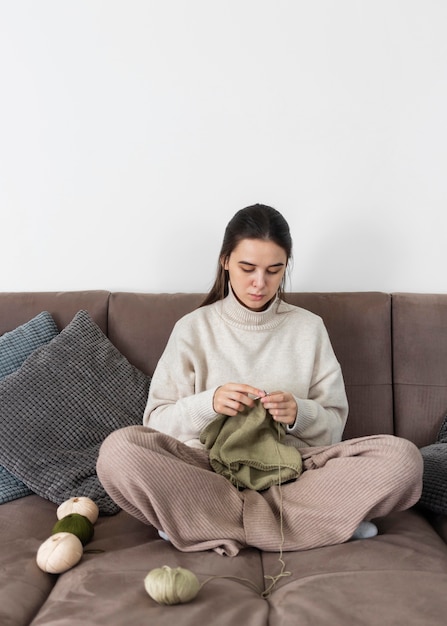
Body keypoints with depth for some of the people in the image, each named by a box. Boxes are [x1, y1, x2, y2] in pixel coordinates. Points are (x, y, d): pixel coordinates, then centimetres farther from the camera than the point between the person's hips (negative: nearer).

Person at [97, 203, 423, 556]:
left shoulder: (309, 328, 9)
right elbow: (157, 420, 3)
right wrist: (208, 404, -16)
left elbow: (333, 424, 9)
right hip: (211, 466, -1)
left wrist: (299, 414, -13)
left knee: (402, 457, -23)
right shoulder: (193, 328, 5)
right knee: (119, 450, -29)